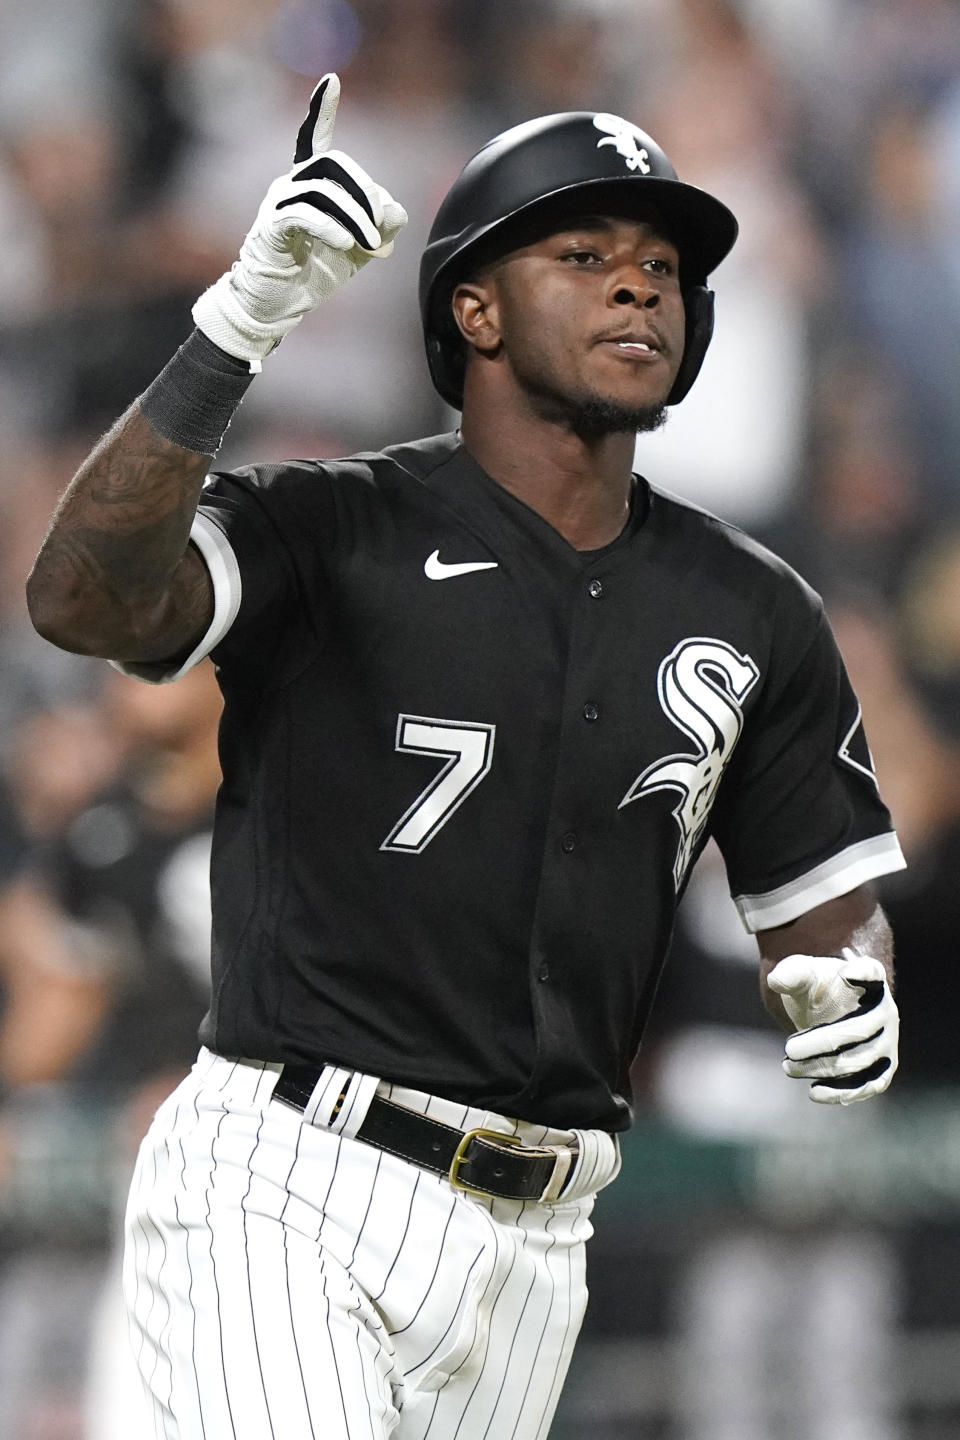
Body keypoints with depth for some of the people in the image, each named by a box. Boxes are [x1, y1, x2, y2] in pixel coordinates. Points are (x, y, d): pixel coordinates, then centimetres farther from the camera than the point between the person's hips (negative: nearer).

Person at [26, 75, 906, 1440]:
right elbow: (86, 600, -23)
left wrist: (846, 991, -7)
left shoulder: (754, 614, 11)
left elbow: (824, 888, 17)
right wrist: (241, 324, -32)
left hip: (532, 1247, 6)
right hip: (282, 1192, -6)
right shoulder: (330, 533, -5)